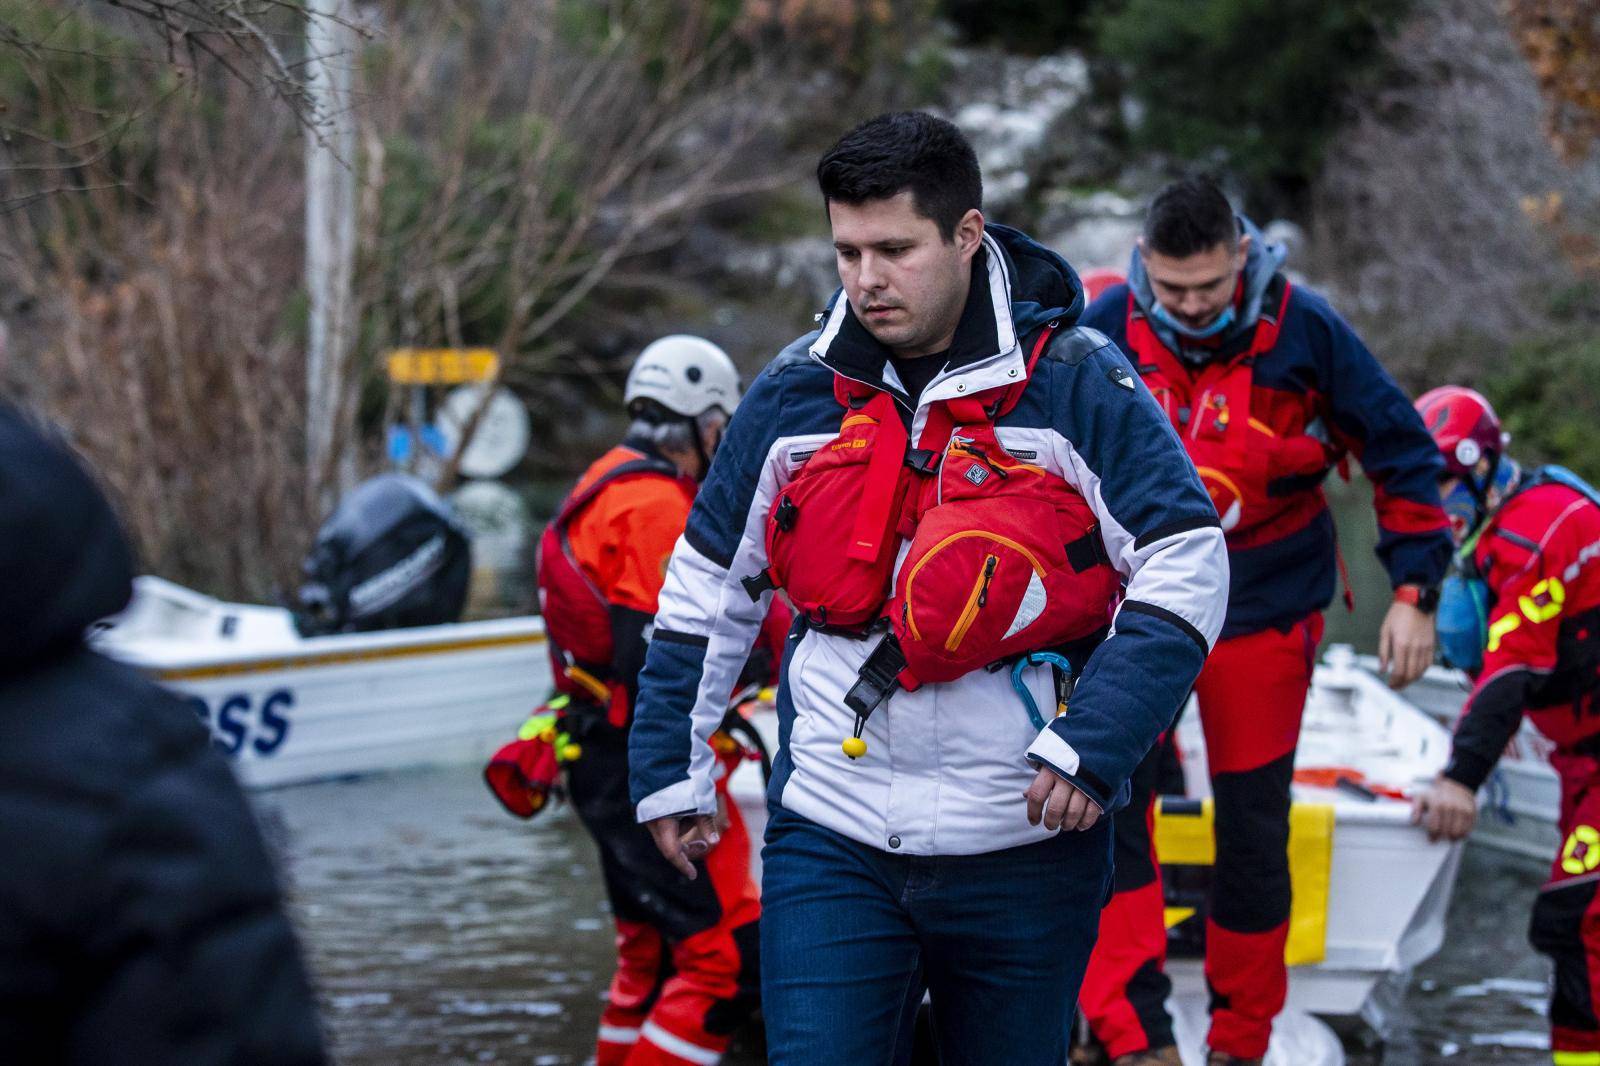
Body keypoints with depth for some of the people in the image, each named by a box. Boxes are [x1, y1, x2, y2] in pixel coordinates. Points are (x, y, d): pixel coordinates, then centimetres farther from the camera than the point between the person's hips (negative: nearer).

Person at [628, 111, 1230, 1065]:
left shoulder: (1074, 384, -7)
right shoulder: (798, 392, 3)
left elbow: (1186, 566, -8)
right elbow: (708, 587, 14)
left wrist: (1096, 743, -17)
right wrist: (670, 772, 13)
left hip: (1026, 846, -1)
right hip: (832, 841, 1)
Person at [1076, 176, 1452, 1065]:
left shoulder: (1303, 330, -11)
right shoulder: (1108, 331, -8)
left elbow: (1401, 450, -1)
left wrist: (1416, 592, -3)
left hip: (1265, 616, -1)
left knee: (1254, 832, 5)